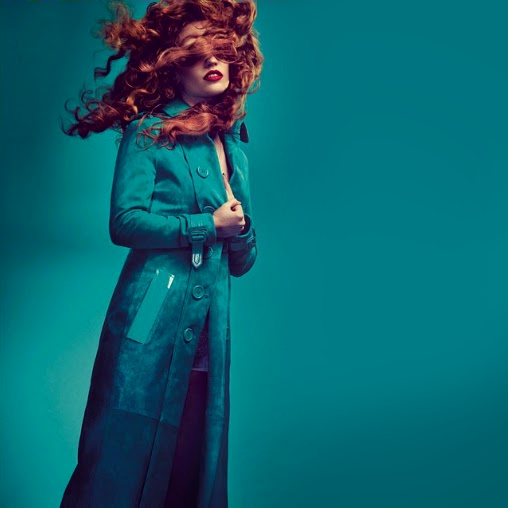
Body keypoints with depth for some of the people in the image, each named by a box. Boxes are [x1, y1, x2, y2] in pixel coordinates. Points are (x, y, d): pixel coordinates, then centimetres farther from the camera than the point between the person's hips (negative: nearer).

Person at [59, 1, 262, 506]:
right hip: (153, 328, -6)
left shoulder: (234, 145, 17)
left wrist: (239, 232, -3)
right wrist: (208, 225, -9)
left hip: (210, 336, 6)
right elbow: (125, 221, -13)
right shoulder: (149, 131, -1)